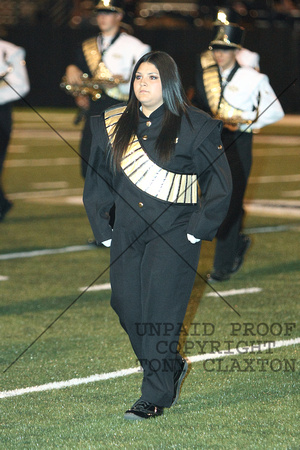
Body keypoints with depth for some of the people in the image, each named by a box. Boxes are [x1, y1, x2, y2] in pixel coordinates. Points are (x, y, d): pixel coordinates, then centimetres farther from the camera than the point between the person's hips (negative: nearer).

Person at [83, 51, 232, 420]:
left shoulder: (193, 127, -4)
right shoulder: (113, 126, 8)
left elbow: (219, 182, -2)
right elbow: (96, 180, 17)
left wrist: (197, 229, -7)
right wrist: (103, 230, 10)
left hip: (174, 234, -5)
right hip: (126, 235, 5)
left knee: (159, 312, -7)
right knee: (128, 309, 5)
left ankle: (155, 396, 2)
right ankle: (171, 366, 29)